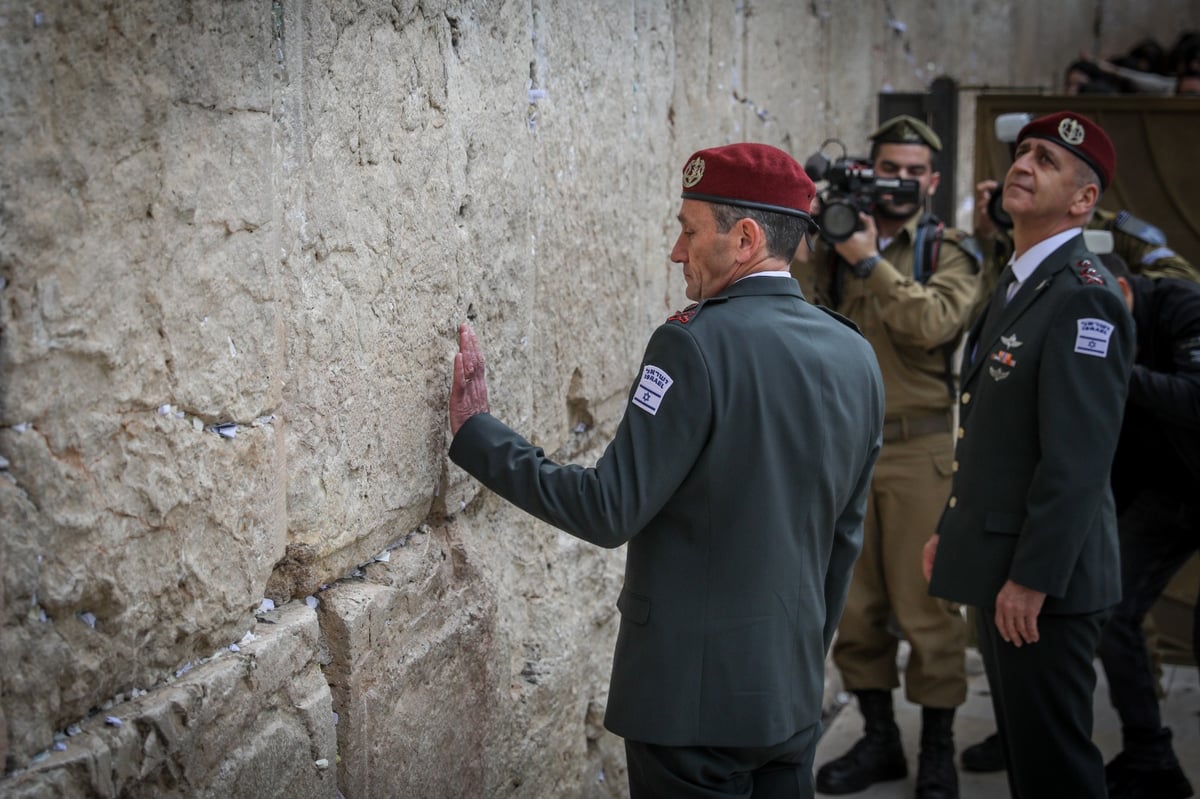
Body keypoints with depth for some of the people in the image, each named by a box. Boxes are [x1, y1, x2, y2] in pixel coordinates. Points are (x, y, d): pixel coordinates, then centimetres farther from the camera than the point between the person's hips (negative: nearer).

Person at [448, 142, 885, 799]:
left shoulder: (696, 343, -17)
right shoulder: (854, 356, 4)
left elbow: (611, 510, -19)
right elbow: (844, 537, 12)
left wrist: (476, 434, -10)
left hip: (691, 695, -7)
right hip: (793, 695, 7)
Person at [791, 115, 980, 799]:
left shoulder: (950, 252, 3)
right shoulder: (834, 245, 10)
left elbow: (934, 322, -17)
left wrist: (870, 261, -17)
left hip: (917, 447, -3)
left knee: (926, 603, -1)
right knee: (852, 603, 9)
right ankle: (879, 739, 24)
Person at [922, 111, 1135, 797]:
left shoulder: (1083, 299, -17)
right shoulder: (1019, 284, 14)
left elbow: (1077, 460, -23)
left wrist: (1032, 580, -22)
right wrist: (952, 531, 17)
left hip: (1043, 582, -10)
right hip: (1000, 567, 10)